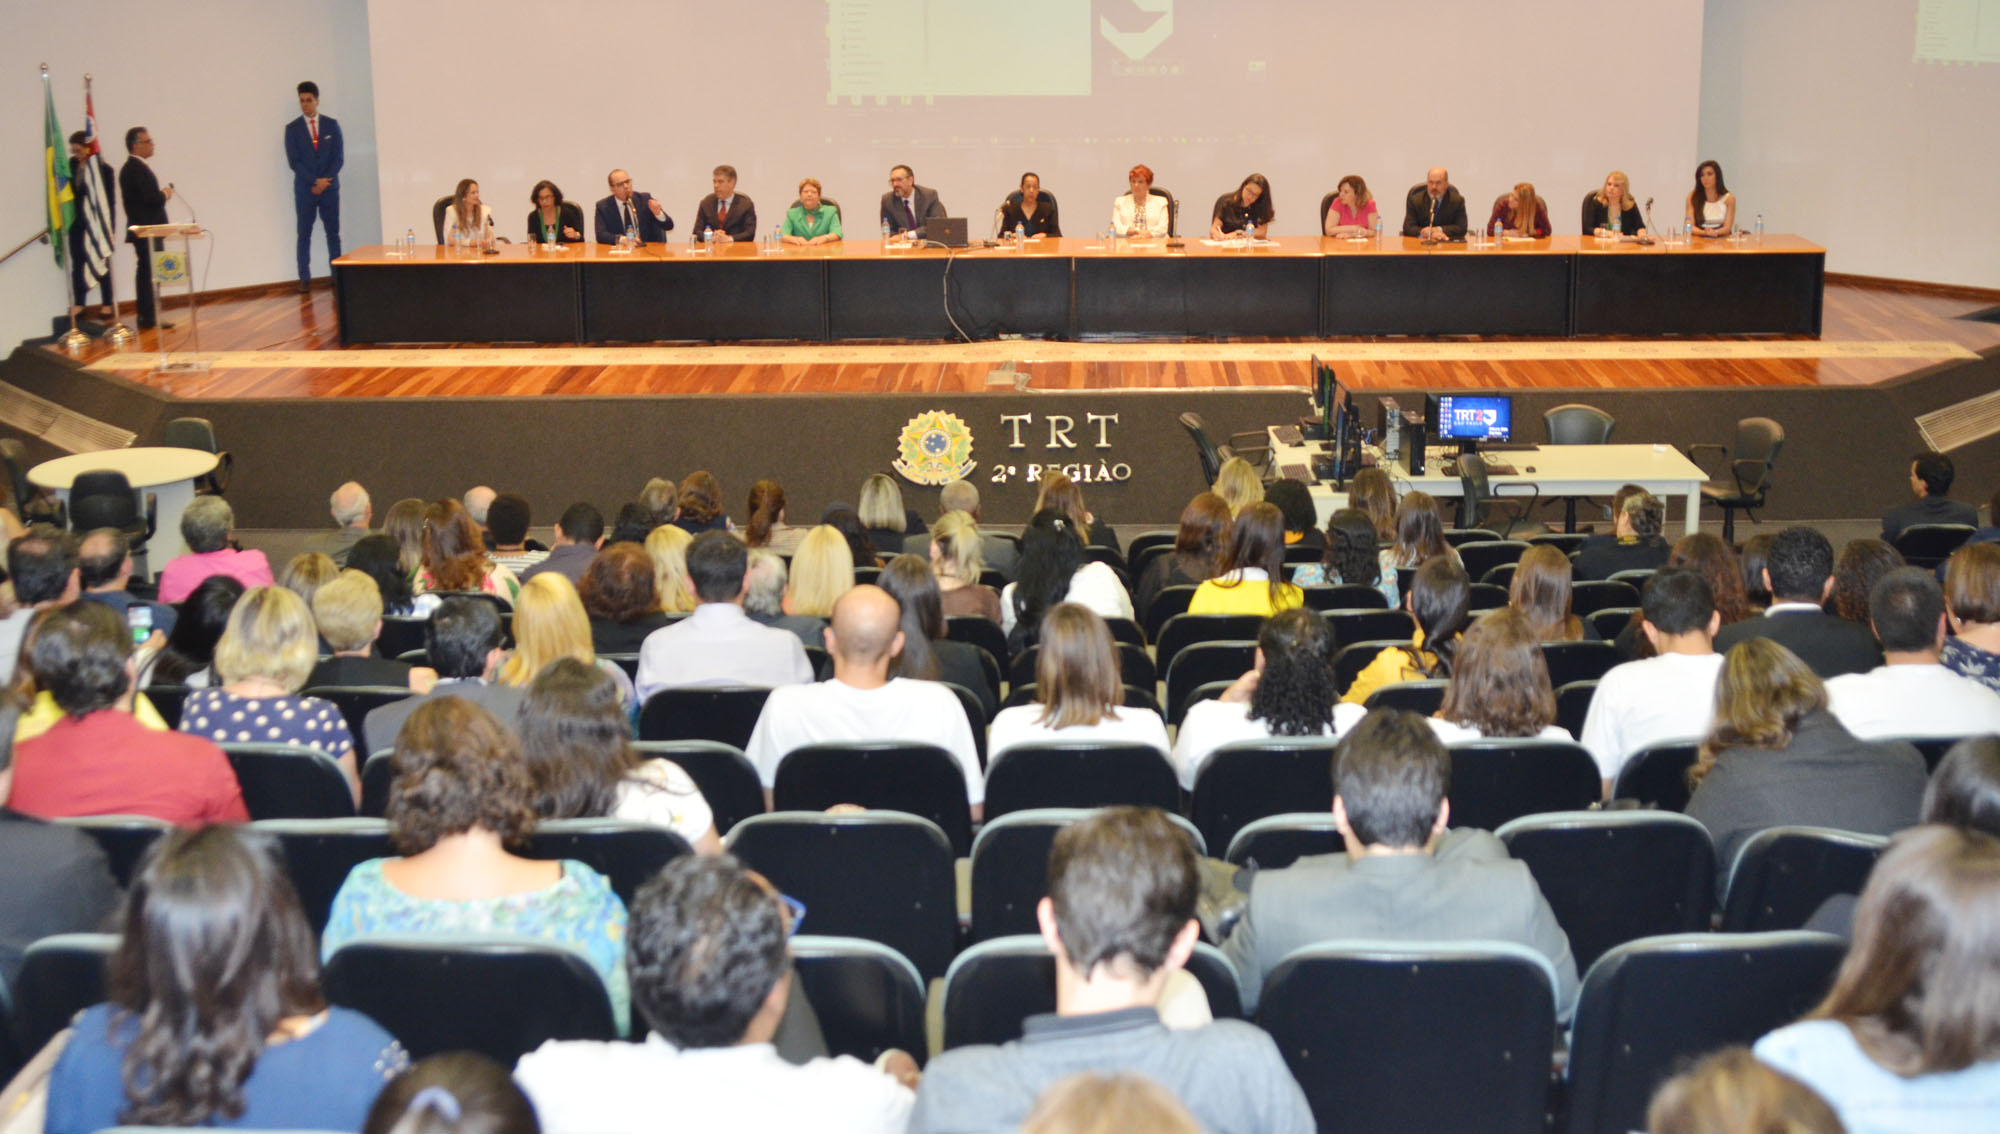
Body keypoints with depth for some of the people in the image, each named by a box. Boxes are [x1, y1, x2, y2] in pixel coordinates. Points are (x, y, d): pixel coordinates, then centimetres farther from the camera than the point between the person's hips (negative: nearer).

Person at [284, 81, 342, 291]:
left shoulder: (331, 124, 6)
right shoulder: (292, 128, 3)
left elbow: (338, 156, 2)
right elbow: (293, 161, -3)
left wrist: (325, 181, -9)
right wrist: (314, 181, -12)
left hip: (329, 187, 1)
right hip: (304, 188, -1)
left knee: (333, 233, 2)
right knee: (304, 235, 0)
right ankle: (304, 279, 0)